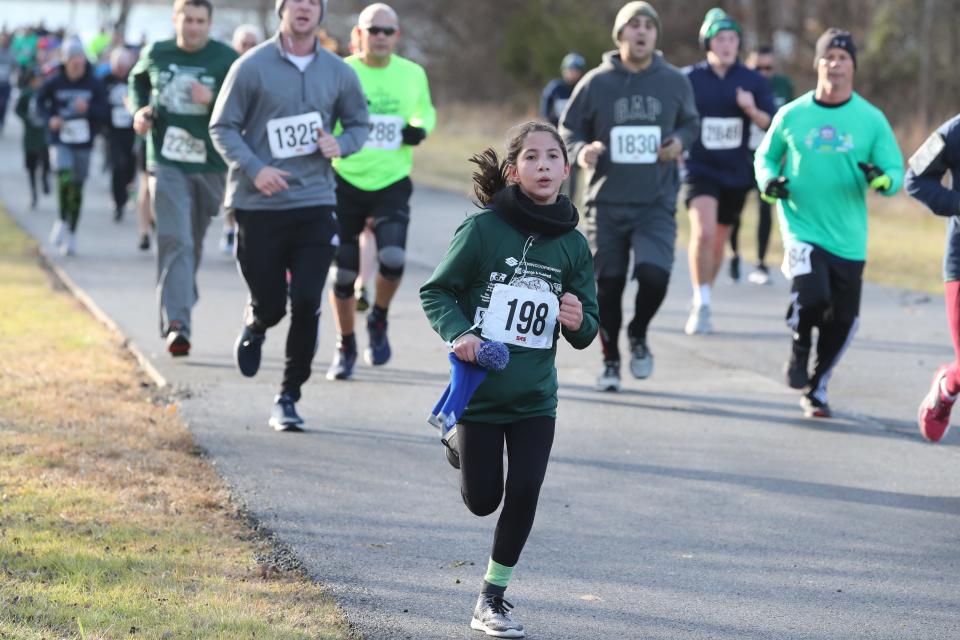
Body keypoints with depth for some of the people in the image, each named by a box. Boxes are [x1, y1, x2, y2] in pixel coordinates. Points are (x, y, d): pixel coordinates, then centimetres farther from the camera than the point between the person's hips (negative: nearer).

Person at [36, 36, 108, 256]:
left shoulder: (94, 85, -2)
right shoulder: (54, 83, -4)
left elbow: (103, 112, 0)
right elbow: (40, 102, 10)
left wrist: (88, 109, -20)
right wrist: (50, 118, -8)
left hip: (83, 143, 1)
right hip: (60, 141, -1)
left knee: (77, 188, 5)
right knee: (64, 178, -23)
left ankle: (71, 233, 19)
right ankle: (62, 221, -2)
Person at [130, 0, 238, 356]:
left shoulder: (226, 60, -4)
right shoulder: (156, 54, 3)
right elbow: (137, 80, 25)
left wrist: (213, 100, -23)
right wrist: (140, 111, 7)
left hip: (210, 165, 1)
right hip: (166, 162, -1)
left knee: (193, 244, 14)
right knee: (174, 240, -15)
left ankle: (176, 315, 35)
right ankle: (176, 325, -24)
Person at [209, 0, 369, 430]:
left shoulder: (338, 73, 4)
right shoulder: (252, 67, -4)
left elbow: (358, 124, 16)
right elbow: (222, 127, -1)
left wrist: (340, 144, -7)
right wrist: (254, 169, -16)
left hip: (315, 205, 2)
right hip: (259, 206, -2)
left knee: (306, 302, -7)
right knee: (269, 304, 3)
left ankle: (288, 398, 5)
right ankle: (254, 329, 42)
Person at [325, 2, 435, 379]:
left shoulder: (413, 74, 4)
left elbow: (426, 111, 21)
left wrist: (421, 128, -1)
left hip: (392, 183, 1)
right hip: (346, 182, -1)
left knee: (393, 259, -20)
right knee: (343, 272, 3)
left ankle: (379, 320, 9)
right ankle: (345, 348, 25)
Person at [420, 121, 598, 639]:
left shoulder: (572, 244, 0)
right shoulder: (483, 228, -12)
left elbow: (585, 331, 7)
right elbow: (436, 291, -4)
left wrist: (579, 322, -16)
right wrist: (457, 333, -22)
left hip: (535, 396, 3)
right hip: (480, 390, -2)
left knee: (523, 495, -5)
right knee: (482, 500, 8)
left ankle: (492, 598, 13)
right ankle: (460, 445, 44)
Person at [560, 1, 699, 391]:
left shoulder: (675, 83, 3)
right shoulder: (596, 83, -1)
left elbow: (690, 124, 17)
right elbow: (568, 130, 7)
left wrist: (679, 141, -5)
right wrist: (581, 150, -15)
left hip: (656, 202, 0)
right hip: (606, 202, 0)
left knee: (654, 274, -19)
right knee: (608, 286, 4)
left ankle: (638, 335, 12)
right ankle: (610, 362, 23)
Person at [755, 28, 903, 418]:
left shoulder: (871, 119, 1)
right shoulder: (791, 115, 2)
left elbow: (896, 170, 3)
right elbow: (765, 155, 17)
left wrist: (882, 179, -21)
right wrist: (769, 181, -5)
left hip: (849, 239, 2)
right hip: (802, 228, -2)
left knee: (842, 323, 5)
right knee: (811, 297, -25)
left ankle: (816, 387, 30)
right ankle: (799, 349, 9)